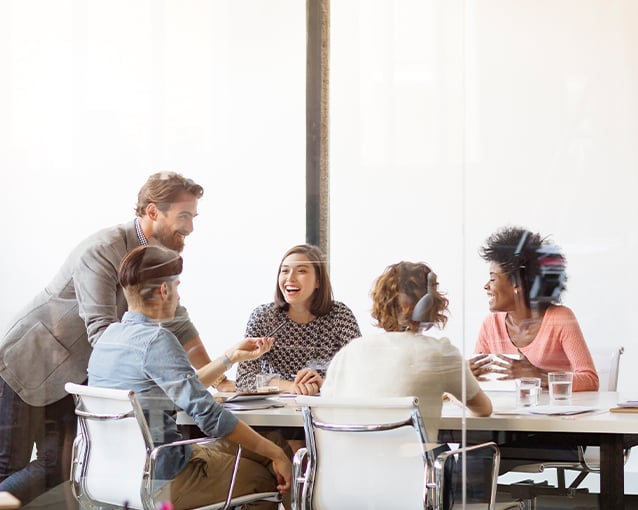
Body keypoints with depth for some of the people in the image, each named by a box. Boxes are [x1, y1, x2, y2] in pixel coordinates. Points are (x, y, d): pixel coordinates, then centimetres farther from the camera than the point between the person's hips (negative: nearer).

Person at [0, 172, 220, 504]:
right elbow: (102, 332, -33)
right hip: (27, 364, -8)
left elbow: (178, 326, 6)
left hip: (72, 376, 8)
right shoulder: (102, 252, -25)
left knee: (57, 470, 1)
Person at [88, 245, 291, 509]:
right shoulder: (156, 340, -20)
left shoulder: (110, 334, 7)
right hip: (159, 482, -9)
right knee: (266, 477, 7)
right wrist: (274, 452, -16)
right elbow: (207, 414, -23)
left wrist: (232, 356, 22)